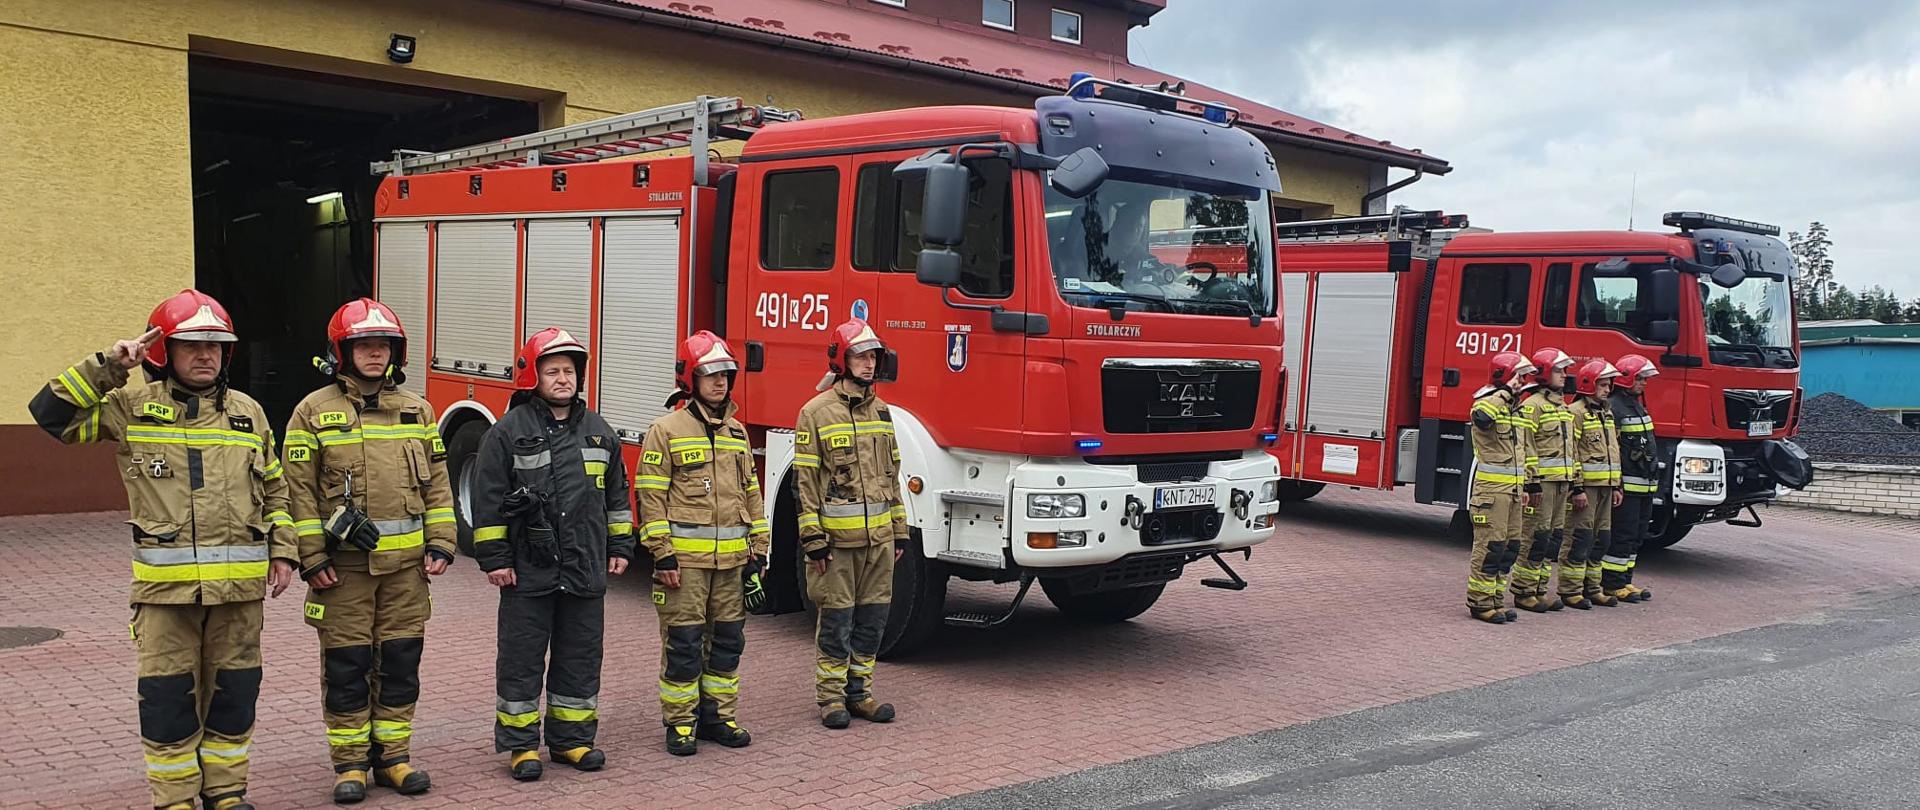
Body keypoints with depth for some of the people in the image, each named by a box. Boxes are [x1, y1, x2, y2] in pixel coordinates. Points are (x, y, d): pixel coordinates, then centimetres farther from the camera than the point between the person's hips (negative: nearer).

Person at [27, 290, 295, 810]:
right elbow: (51, 413, -5)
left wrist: (283, 553, 8)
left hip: (239, 582, 2)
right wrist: (106, 367, -11)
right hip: (166, 583, -2)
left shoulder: (247, 413, 10)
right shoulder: (133, 407, 2)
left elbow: (274, 490, 15)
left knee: (233, 690, 10)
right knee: (168, 694, 4)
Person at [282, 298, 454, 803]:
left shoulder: (416, 410, 9)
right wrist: (311, 558, -9)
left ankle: (392, 755, 21)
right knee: (347, 665, 4)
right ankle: (350, 763, 16)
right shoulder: (314, 411, -1)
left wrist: (440, 544, 2)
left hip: (405, 564, 3)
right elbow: (300, 490, -4)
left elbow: (436, 483, 10)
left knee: (400, 661, 9)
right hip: (344, 565, -3)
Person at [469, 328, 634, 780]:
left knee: (581, 657, 11)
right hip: (528, 572, -4)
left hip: (586, 570, 4)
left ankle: (572, 738, 23)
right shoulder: (509, 432, -5)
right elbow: (488, 499, -5)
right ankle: (519, 743, 15)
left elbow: (616, 494, 16)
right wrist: (493, 558, -8)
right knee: (522, 657, 5)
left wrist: (620, 546, 13)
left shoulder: (599, 431, 9)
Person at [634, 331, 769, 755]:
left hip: (731, 559, 6)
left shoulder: (737, 430, 13)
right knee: (684, 642, 0)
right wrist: (662, 554, -13)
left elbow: (750, 492, 17)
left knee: (728, 639, 10)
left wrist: (758, 548, 12)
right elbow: (651, 496, -7)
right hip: (685, 559, -5)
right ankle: (680, 722, 11)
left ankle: (718, 715, 23)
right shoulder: (667, 430, -4)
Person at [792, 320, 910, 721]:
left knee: (873, 616, 10)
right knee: (836, 618, 2)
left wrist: (899, 531, 14)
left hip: (879, 536, 6)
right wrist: (812, 538, -13)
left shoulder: (881, 412, 12)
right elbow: (805, 480, -8)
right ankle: (831, 697, 13)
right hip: (837, 537, -6)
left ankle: (859, 691, 22)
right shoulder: (816, 413, -6)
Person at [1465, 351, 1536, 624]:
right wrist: (1505, 391, -26)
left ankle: (1495, 599, 19)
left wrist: (1523, 485, 23)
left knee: (1510, 545, 11)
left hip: (1512, 487, 9)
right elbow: (1482, 418, -38)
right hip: (1491, 487, -9)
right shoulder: (1487, 401, -10)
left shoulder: (1513, 406, 19)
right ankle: (1480, 602, -2)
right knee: (1490, 545, -8)